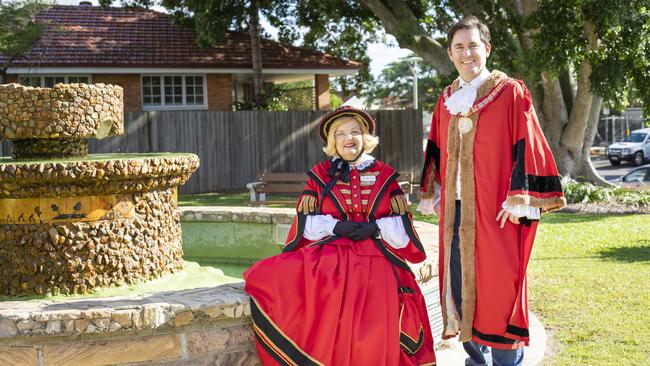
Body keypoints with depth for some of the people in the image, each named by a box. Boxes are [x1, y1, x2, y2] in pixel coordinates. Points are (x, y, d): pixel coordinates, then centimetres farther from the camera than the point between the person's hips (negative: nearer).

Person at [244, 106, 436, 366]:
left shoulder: (384, 175, 13)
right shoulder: (321, 174, 13)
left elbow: (401, 225, 9)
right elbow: (306, 222, 7)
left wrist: (375, 228, -10)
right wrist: (336, 226, -10)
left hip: (376, 260, 0)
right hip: (329, 258, 0)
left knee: (376, 327, -20)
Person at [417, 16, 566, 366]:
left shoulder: (510, 93, -4)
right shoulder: (447, 100, 13)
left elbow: (527, 148, -8)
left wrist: (518, 201, -14)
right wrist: (432, 196, 17)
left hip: (494, 207, -6)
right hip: (456, 209, 6)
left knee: (498, 286, -4)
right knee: (459, 284, 8)